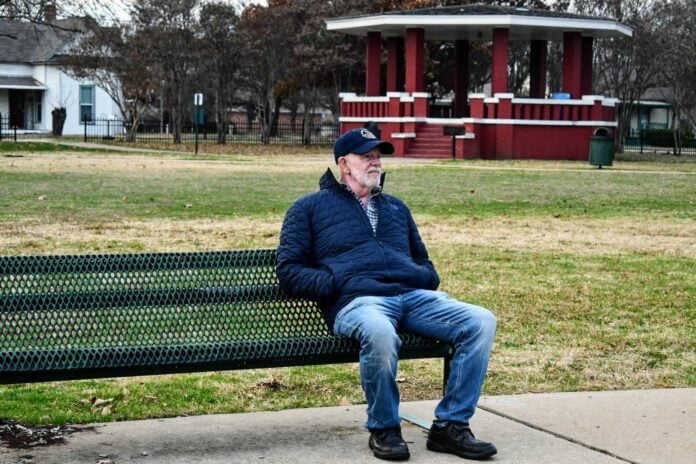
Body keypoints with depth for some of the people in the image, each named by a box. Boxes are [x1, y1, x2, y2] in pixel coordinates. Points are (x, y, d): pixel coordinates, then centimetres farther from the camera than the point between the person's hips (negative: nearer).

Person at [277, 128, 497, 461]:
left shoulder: (395, 207, 34)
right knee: (379, 332, -43)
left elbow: (422, 258, 40)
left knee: (481, 322, -22)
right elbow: (289, 271, 10)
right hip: (357, 300, -5)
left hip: (414, 295, 5)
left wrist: (426, 277, 14)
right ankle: (383, 429, -18)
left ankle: (450, 426, -16)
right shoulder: (311, 207, 19)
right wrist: (332, 283, -8)